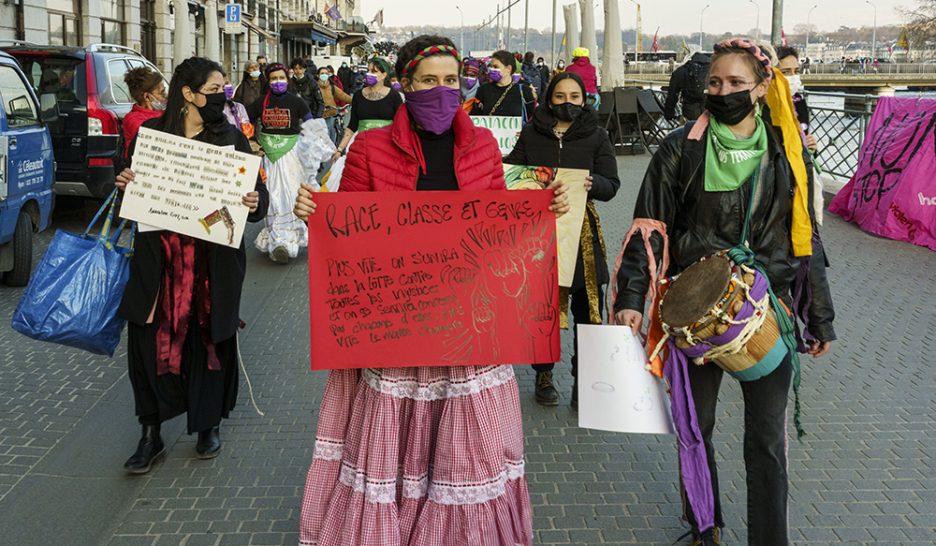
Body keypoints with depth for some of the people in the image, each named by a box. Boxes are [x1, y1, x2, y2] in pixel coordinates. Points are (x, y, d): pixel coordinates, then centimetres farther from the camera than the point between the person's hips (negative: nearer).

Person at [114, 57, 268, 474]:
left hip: (213, 259, 0)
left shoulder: (230, 137, 2)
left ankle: (209, 425, 28)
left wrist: (255, 201, -21)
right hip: (158, 256, 1)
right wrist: (124, 183, -11)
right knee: (148, 340, 0)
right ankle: (151, 434, 16)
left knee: (210, 339, 8)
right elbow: (133, 186, 11)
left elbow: (254, 193, 2)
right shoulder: (151, 132, 3)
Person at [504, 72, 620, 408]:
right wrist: (502, 165, -7)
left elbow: (611, 186, 0)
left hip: (581, 232, 0)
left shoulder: (596, 136, 3)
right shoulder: (531, 134, 6)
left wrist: (591, 183, -20)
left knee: (588, 310, 0)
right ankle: (544, 374, 24)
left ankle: (583, 379, 16)